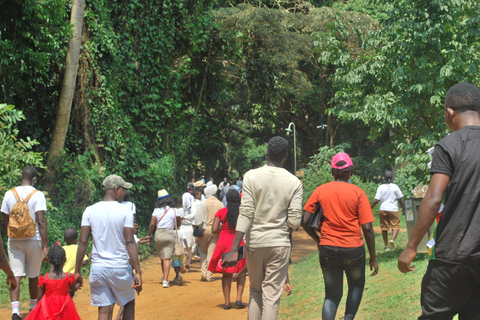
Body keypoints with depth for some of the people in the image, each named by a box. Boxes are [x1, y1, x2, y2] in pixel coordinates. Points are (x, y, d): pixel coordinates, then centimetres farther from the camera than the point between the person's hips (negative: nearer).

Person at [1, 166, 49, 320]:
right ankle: (33, 307, 29)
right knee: (33, 276, 14)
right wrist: (45, 245, -12)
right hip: (33, 240, -2)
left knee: (16, 275, -1)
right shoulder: (38, 195, -9)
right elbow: (41, 221, -14)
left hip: (14, 241, 2)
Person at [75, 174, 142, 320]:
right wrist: (138, 272, -9)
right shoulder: (125, 211, -6)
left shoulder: (90, 211, 2)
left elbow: (83, 242, -1)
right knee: (129, 303, 19)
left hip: (97, 269, 3)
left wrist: (77, 271, 6)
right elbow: (130, 243, -10)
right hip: (120, 268, -2)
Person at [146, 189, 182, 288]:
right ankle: (165, 280, -11)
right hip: (170, 234, -2)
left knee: (162, 258, 14)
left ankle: (164, 278, 28)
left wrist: (149, 235, 13)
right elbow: (179, 223, 7)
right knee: (167, 258, -3)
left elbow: (152, 224, 0)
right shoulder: (175, 210, 0)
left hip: (158, 234, 2)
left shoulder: (156, 210, 2)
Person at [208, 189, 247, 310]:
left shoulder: (221, 212, -2)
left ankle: (227, 302, 9)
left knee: (226, 274, 10)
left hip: (224, 242, 1)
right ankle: (239, 298, 1)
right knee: (241, 272, 15)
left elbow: (214, 230, -7)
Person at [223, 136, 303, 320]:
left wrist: (234, 249, -11)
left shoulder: (251, 176, -5)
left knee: (255, 292, 18)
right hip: (279, 243, 0)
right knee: (272, 297, 3)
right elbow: (294, 221, -6)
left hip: (254, 243, 1)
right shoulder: (294, 182, -2)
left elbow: (245, 214, -11)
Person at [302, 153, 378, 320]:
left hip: (327, 249, 2)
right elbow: (367, 229, -7)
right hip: (353, 248, -1)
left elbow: (305, 222, -3)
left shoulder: (320, 191, 0)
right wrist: (373, 258, 1)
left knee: (332, 294, 12)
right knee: (356, 285, 24)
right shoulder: (358, 193, -4)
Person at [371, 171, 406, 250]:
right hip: (393, 209, -1)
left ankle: (386, 246, 12)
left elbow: (376, 200, -6)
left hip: (383, 209, 2)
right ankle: (393, 239, -25)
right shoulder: (395, 187, -2)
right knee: (396, 226, 2)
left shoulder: (381, 188, -2)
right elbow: (400, 199, 3)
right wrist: (404, 209, 16)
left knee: (384, 227, 8)